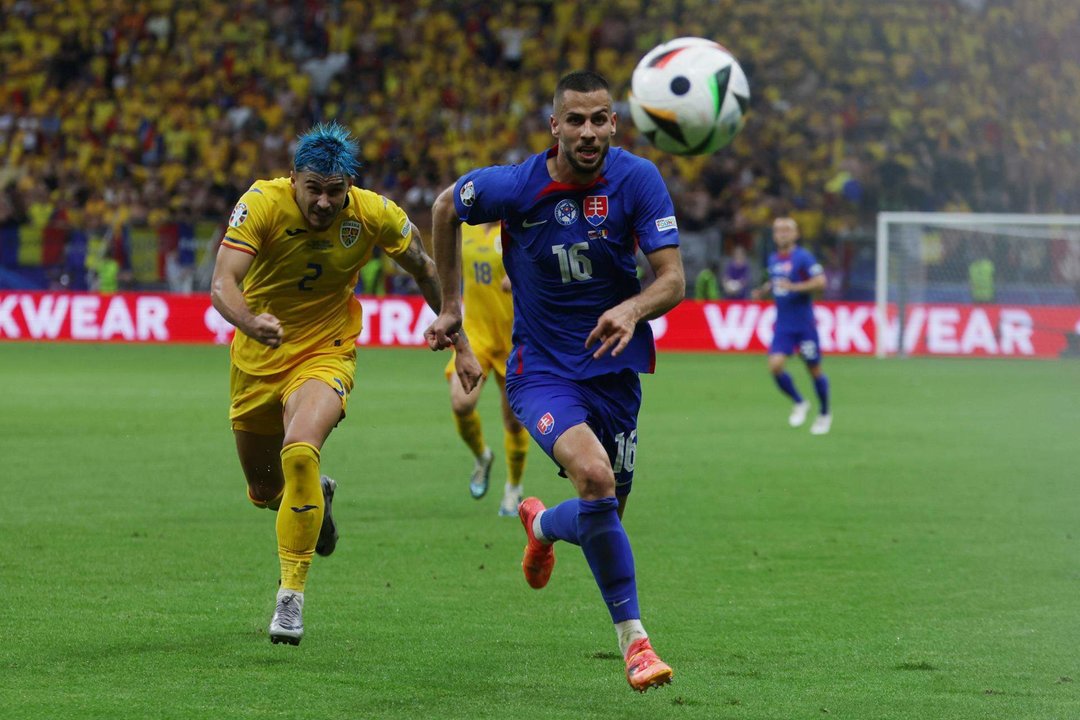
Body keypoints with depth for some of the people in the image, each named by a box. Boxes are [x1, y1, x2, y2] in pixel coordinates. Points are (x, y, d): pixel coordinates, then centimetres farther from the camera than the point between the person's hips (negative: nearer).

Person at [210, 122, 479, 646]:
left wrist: (461, 346, 5)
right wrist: (249, 321, -54)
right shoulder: (263, 203, -23)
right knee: (263, 491, 15)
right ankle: (317, 495, 53)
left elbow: (426, 271, 2)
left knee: (300, 451, -30)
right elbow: (222, 283, -32)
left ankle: (292, 595, -20)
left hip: (325, 353, -2)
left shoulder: (375, 214, -17)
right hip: (257, 359, 2)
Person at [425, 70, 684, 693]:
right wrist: (451, 303, 13)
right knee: (595, 476, -28)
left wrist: (633, 309, -35)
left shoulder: (639, 181, -11)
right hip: (541, 368, -3)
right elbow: (446, 207, 9)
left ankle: (542, 524, 46)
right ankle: (634, 639, -17)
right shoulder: (513, 187, -12)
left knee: (604, 517, 8)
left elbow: (674, 279, -13)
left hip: (614, 368, 3)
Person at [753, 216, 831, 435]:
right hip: (782, 325, 5)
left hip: (804, 324, -5)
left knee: (814, 369, 4)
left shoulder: (803, 257, -11)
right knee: (775, 365, -13)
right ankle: (799, 404, 10)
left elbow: (820, 282, -18)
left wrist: (794, 287, -26)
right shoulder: (773, 260, 10)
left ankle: (824, 414, 25)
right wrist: (763, 290, 7)